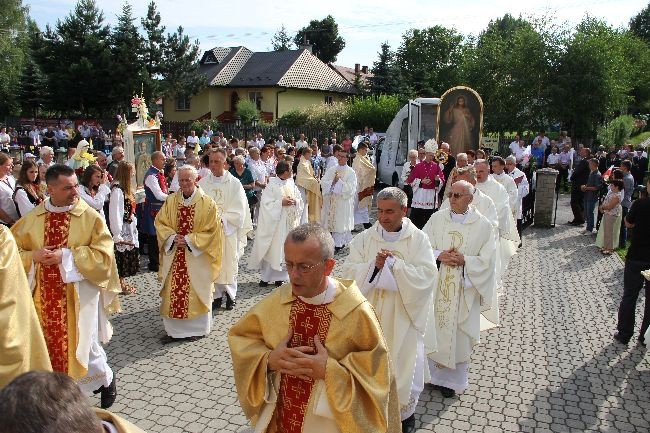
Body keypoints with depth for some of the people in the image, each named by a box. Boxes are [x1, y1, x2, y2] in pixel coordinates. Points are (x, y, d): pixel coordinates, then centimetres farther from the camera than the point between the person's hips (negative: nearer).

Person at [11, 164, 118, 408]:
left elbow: (103, 255, -12)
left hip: (79, 295, -3)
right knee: (50, 345, 10)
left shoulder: (91, 217, -8)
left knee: (82, 345, 4)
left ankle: (106, 378, 32)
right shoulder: (32, 218, 2)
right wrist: (34, 256, -12)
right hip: (46, 296, 3)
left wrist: (66, 256, -19)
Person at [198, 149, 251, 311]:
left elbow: (238, 212, -7)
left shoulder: (234, 184, -4)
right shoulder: (203, 183, 2)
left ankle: (230, 294, 23)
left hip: (228, 231, -2)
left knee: (229, 263, 6)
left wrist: (221, 218, -17)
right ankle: (216, 295, 18)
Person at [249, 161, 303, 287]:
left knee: (286, 248, 7)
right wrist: (281, 202, -20)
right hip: (275, 222, -5)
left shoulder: (291, 184, 6)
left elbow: (300, 200, 11)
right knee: (272, 249, 0)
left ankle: (279, 276, 17)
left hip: (290, 222, 5)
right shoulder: (272, 185, -10)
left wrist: (294, 201, -10)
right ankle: (265, 276, 13)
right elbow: (266, 203, -14)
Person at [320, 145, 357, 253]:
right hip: (330, 201, 4)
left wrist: (339, 181, -13)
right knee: (330, 220, 3)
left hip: (343, 202, -4)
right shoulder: (331, 170, 10)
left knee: (341, 222, -2)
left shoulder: (351, 172, -3)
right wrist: (333, 181, -14)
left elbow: (350, 189, -11)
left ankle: (339, 244, 4)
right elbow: (323, 183, 2)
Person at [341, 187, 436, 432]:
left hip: (403, 315, -1)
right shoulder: (364, 238, -1)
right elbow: (348, 272, -5)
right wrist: (374, 265, -22)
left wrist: (393, 263, -20)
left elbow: (427, 275, -15)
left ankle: (405, 412, 33)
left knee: (403, 362, 10)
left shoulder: (418, 239, -7)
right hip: (370, 313, 2)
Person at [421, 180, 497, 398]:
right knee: (435, 330, 9)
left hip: (463, 290, -1)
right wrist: (438, 255, -15)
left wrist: (465, 260, -19)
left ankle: (453, 379, 26)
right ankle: (435, 372, 29)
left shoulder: (482, 225, -5)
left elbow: (487, 260, -5)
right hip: (436, 286, 2)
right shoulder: (437, 219, 1)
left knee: (459, 335, 7)